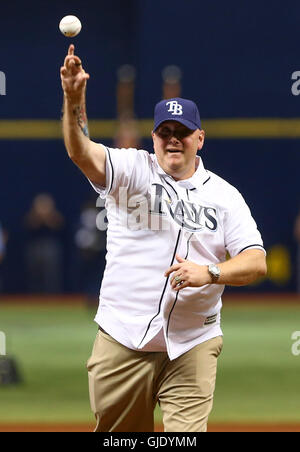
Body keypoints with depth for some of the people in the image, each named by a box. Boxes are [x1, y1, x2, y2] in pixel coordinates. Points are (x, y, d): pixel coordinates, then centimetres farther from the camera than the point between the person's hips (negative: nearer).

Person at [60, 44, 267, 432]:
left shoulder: (224, 196, 6)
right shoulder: (131, 171, 2)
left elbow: (256, 262, -2)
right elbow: (82, 152, -18)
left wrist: (209, 273, -22)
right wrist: (74, 98, -37)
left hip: (191, 348, 0)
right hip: (122, 343, 0)